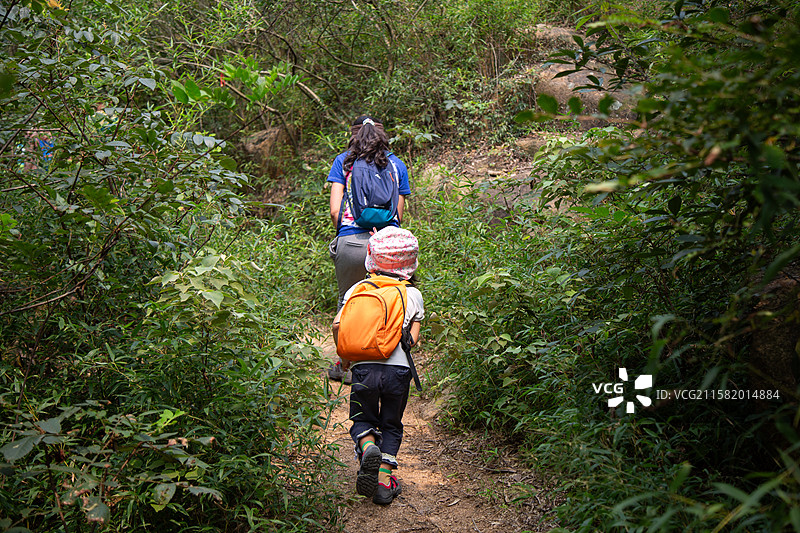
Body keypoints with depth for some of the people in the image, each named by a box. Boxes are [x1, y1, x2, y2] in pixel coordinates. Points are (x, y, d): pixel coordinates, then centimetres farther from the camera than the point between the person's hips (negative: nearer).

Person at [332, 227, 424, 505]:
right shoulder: (413, 294, 7)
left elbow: (338, 324, -2)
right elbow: (414, 336, 4)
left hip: (364, 367, 0)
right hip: (398, 368, 0)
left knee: (362, 419, 20)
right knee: (391, 425, 18)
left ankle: (367, 447, -11)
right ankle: (384, 479, 11)